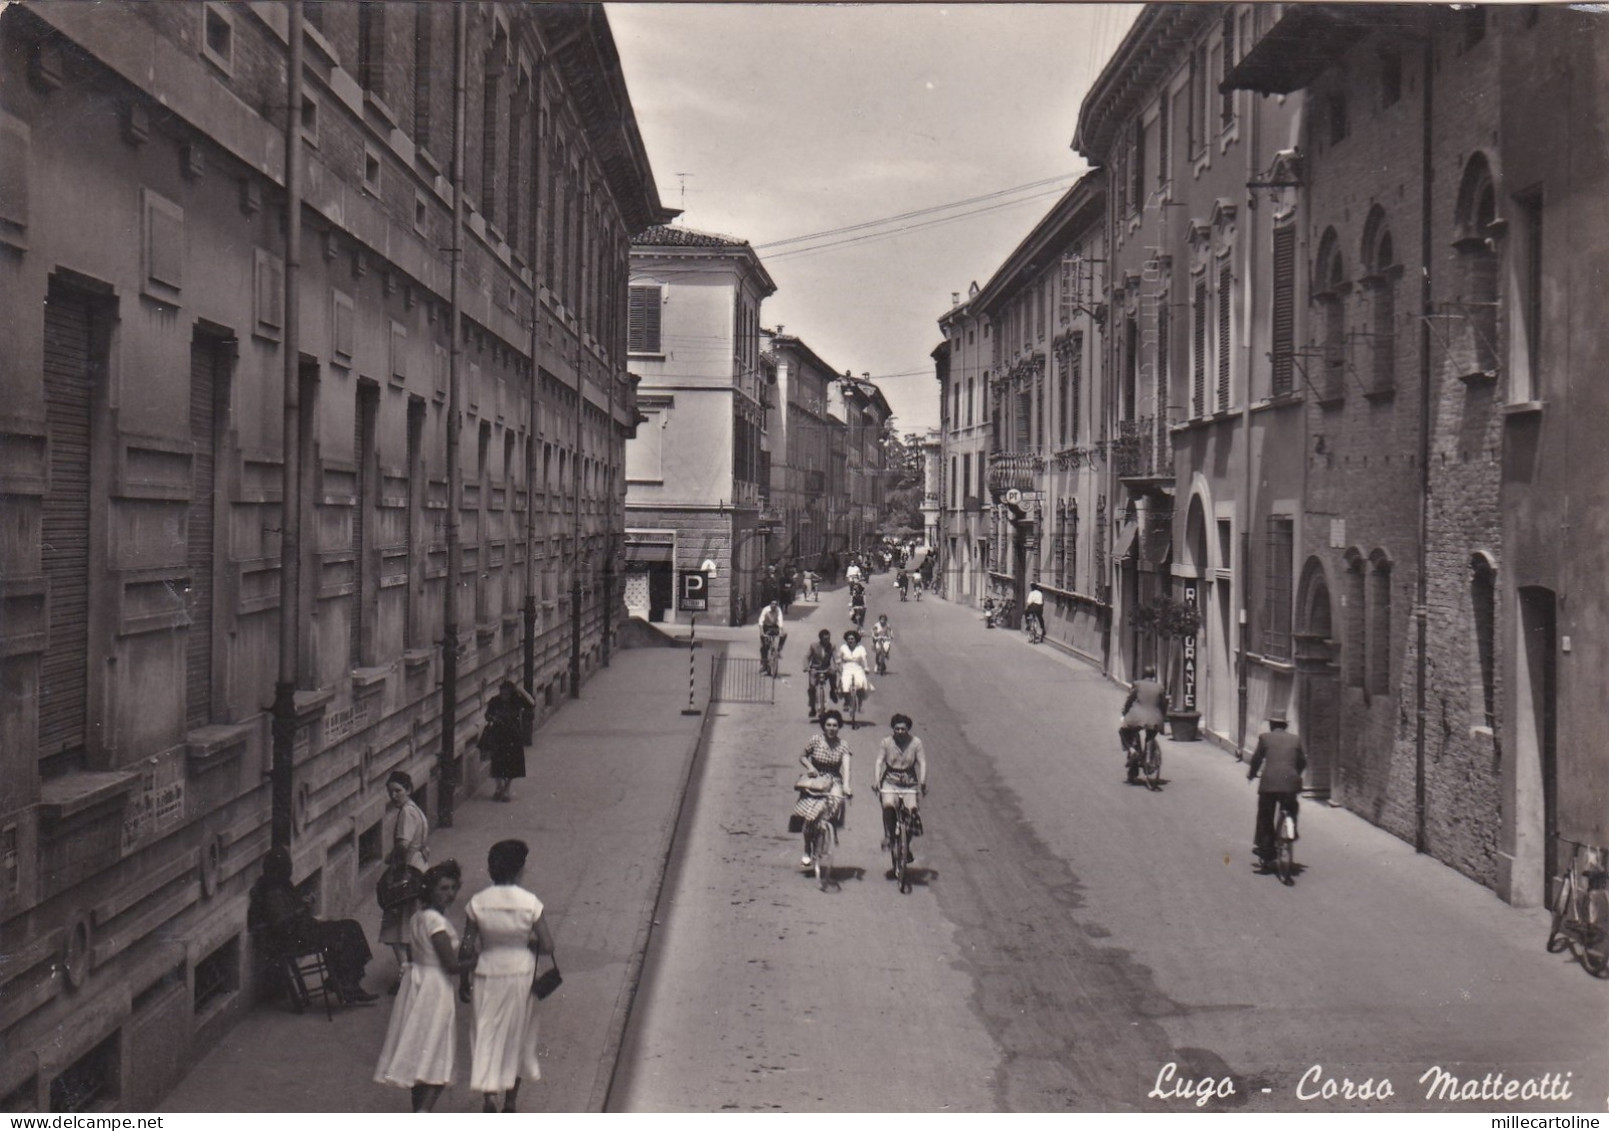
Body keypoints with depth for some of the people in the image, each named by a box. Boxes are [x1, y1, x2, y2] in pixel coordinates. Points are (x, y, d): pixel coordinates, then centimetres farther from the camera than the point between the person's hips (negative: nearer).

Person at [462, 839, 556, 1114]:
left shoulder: (477, 903, -8)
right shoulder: (530, 903, -13)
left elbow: (468, 947, -4)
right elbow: (547, 946, -13)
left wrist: (463, 981, 8)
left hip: (487, 976, 0)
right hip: (521, 974, 0)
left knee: (486, 1036, 9)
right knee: (518, 1037, 17)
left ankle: (489, 1094, -9)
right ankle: (510, 1101, 27)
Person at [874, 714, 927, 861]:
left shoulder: (915, 742, 0)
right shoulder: (885, 743, 0)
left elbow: (922, 763, -7)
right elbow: (879, 762, -8)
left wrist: (923, 782, -24)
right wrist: (876, 782, -23)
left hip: (909, 784, 1)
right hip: (890, 783, -1)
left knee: (912, 808, -19)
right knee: (888, 805, -30)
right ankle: (888, 835, -9)